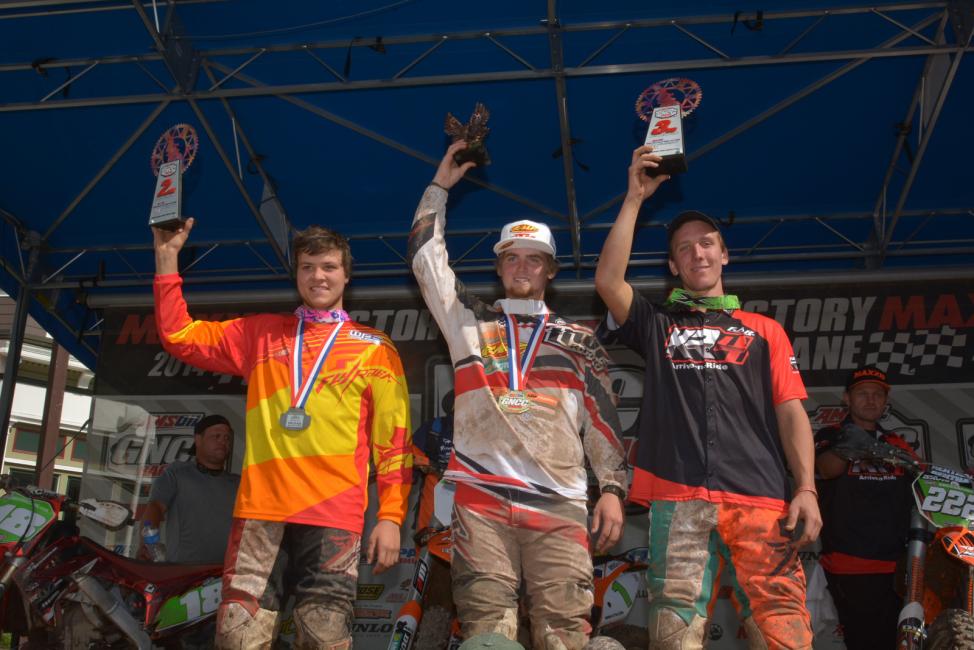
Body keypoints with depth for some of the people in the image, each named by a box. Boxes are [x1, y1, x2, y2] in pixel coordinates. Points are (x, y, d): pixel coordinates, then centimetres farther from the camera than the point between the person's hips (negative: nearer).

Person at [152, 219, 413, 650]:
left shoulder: (375, 348, 11)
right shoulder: (261, 332, 19)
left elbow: (394, 440, 8)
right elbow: (180, 337, 17)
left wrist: (390, 517, -1)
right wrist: (167, 258, 10)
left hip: (334, 516, -1)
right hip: (260, 509, 2)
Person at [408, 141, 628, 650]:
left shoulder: (579, 341, 19)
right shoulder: (471, 321, 19)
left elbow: (603, 421, 14)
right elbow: (426, 257, 19)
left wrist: (613, 489, 3)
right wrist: (441, 186, 23)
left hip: (559, 503, 0)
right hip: (481, 497, 0)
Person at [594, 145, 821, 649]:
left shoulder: (763, 331, 24)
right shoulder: (657, 324, 23)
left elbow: (791, 414, 14)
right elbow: (607, 280, 5)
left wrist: (806, 487, -1)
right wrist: (635, 197, 8)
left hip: (761, 499, 0)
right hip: (678, 499, 0)